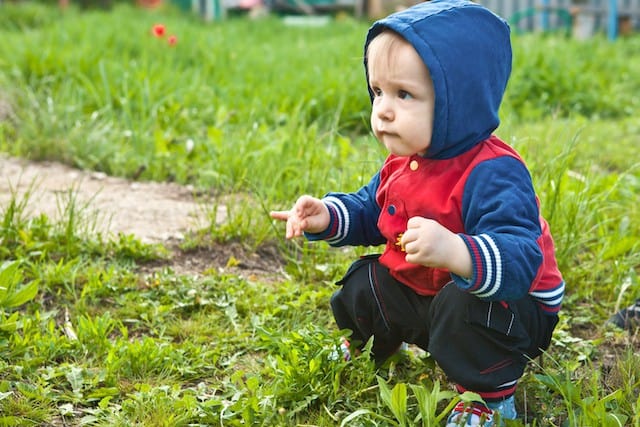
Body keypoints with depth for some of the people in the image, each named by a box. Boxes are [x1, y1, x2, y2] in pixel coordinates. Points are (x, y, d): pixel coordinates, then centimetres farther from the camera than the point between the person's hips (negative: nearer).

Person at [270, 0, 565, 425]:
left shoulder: (492, 174, -33)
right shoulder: (403, 161, -3)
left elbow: (520, 261, -45)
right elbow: (368, 212, 14)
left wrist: (455, 253, -64)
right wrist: (327, 217, -7)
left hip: (510, 303, -8)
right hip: (426, 291, 9)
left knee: (461, 307, -37)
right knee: (364, 282, 14)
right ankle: (363, 348, 46)